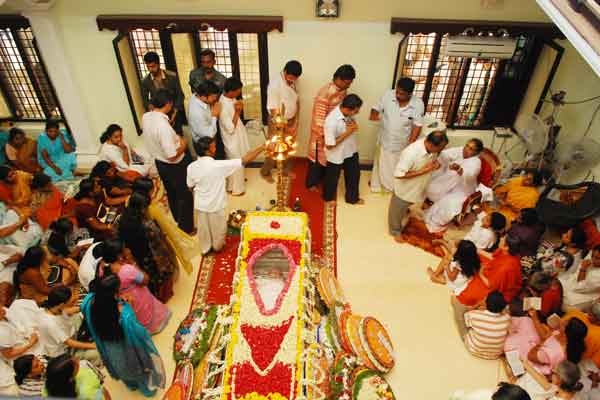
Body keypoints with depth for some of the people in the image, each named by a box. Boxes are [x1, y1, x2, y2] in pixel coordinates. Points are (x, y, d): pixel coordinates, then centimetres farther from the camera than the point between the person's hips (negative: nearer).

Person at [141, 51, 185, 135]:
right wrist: (149, 105, -20)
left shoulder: (172, 76, -11)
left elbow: (180, 95, -6)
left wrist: (175, 112, -15)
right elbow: (145, 100, 4)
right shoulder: (145, 81, -5)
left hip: (174, 114, -1)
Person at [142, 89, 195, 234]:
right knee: (185, 196, 13)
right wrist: (183, 145, -13)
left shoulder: (146, 117, -8)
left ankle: (177, 219, 50)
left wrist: (175, 138, 4)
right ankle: (187, 228, 30)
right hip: (174, 166, -8)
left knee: (171, 193, 28)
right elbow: (172, 156, -32)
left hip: (159, 162, 8)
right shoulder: (163, 125, -35)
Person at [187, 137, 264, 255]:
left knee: (204, 228, 27)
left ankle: (205, 248, 49)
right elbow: (244, 160, -31)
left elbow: (190, 187, -1)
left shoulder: (191, 167, -18)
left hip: (200, 204, 4)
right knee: (218, 228, 25)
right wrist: (262, 147, -27)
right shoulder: (218, 166, -32)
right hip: (216, 205, -4)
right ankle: (217, 246, 50)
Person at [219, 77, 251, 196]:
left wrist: (239, 108, -4)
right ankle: (235, 188, 30)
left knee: (239, 162, 28)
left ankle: (239, 179, 52)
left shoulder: (231, 98, -5)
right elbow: (230, 129, -29)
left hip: (238, 136, 9)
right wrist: (237, 112, -29)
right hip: (232, 139, -9)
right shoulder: (223, 106, -33)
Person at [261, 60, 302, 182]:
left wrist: (295, 121, 5)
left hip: (291, 121, 7)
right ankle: (265, 172, 26)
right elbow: (273, 110, -25)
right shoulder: (275, 84, -26)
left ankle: (286, 169, 39)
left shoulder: (293, 82, -3)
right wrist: (283, 127, -23)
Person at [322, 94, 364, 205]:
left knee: (354, 174, 23)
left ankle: (352, 198, 49)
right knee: (332, 178, 20)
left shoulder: (348, 112, -15)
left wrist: (354, 126, -17)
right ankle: (328, 197, 50)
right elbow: (329, 145, -29)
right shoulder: (331, 122, -36)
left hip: (351, 150, 7)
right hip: (336, 155, -6)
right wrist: (347, 133, -27)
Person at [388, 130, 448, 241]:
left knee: (406, 206, 33)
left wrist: (436, 164, -19)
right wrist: (422, 171, -34)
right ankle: (395, 231, 43)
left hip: (418, 187, 6)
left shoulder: (432, 148, -17)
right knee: (398, 211, 20)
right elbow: (398, 174, -35)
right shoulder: (411, 153, -40)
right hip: (404, 189, -6)